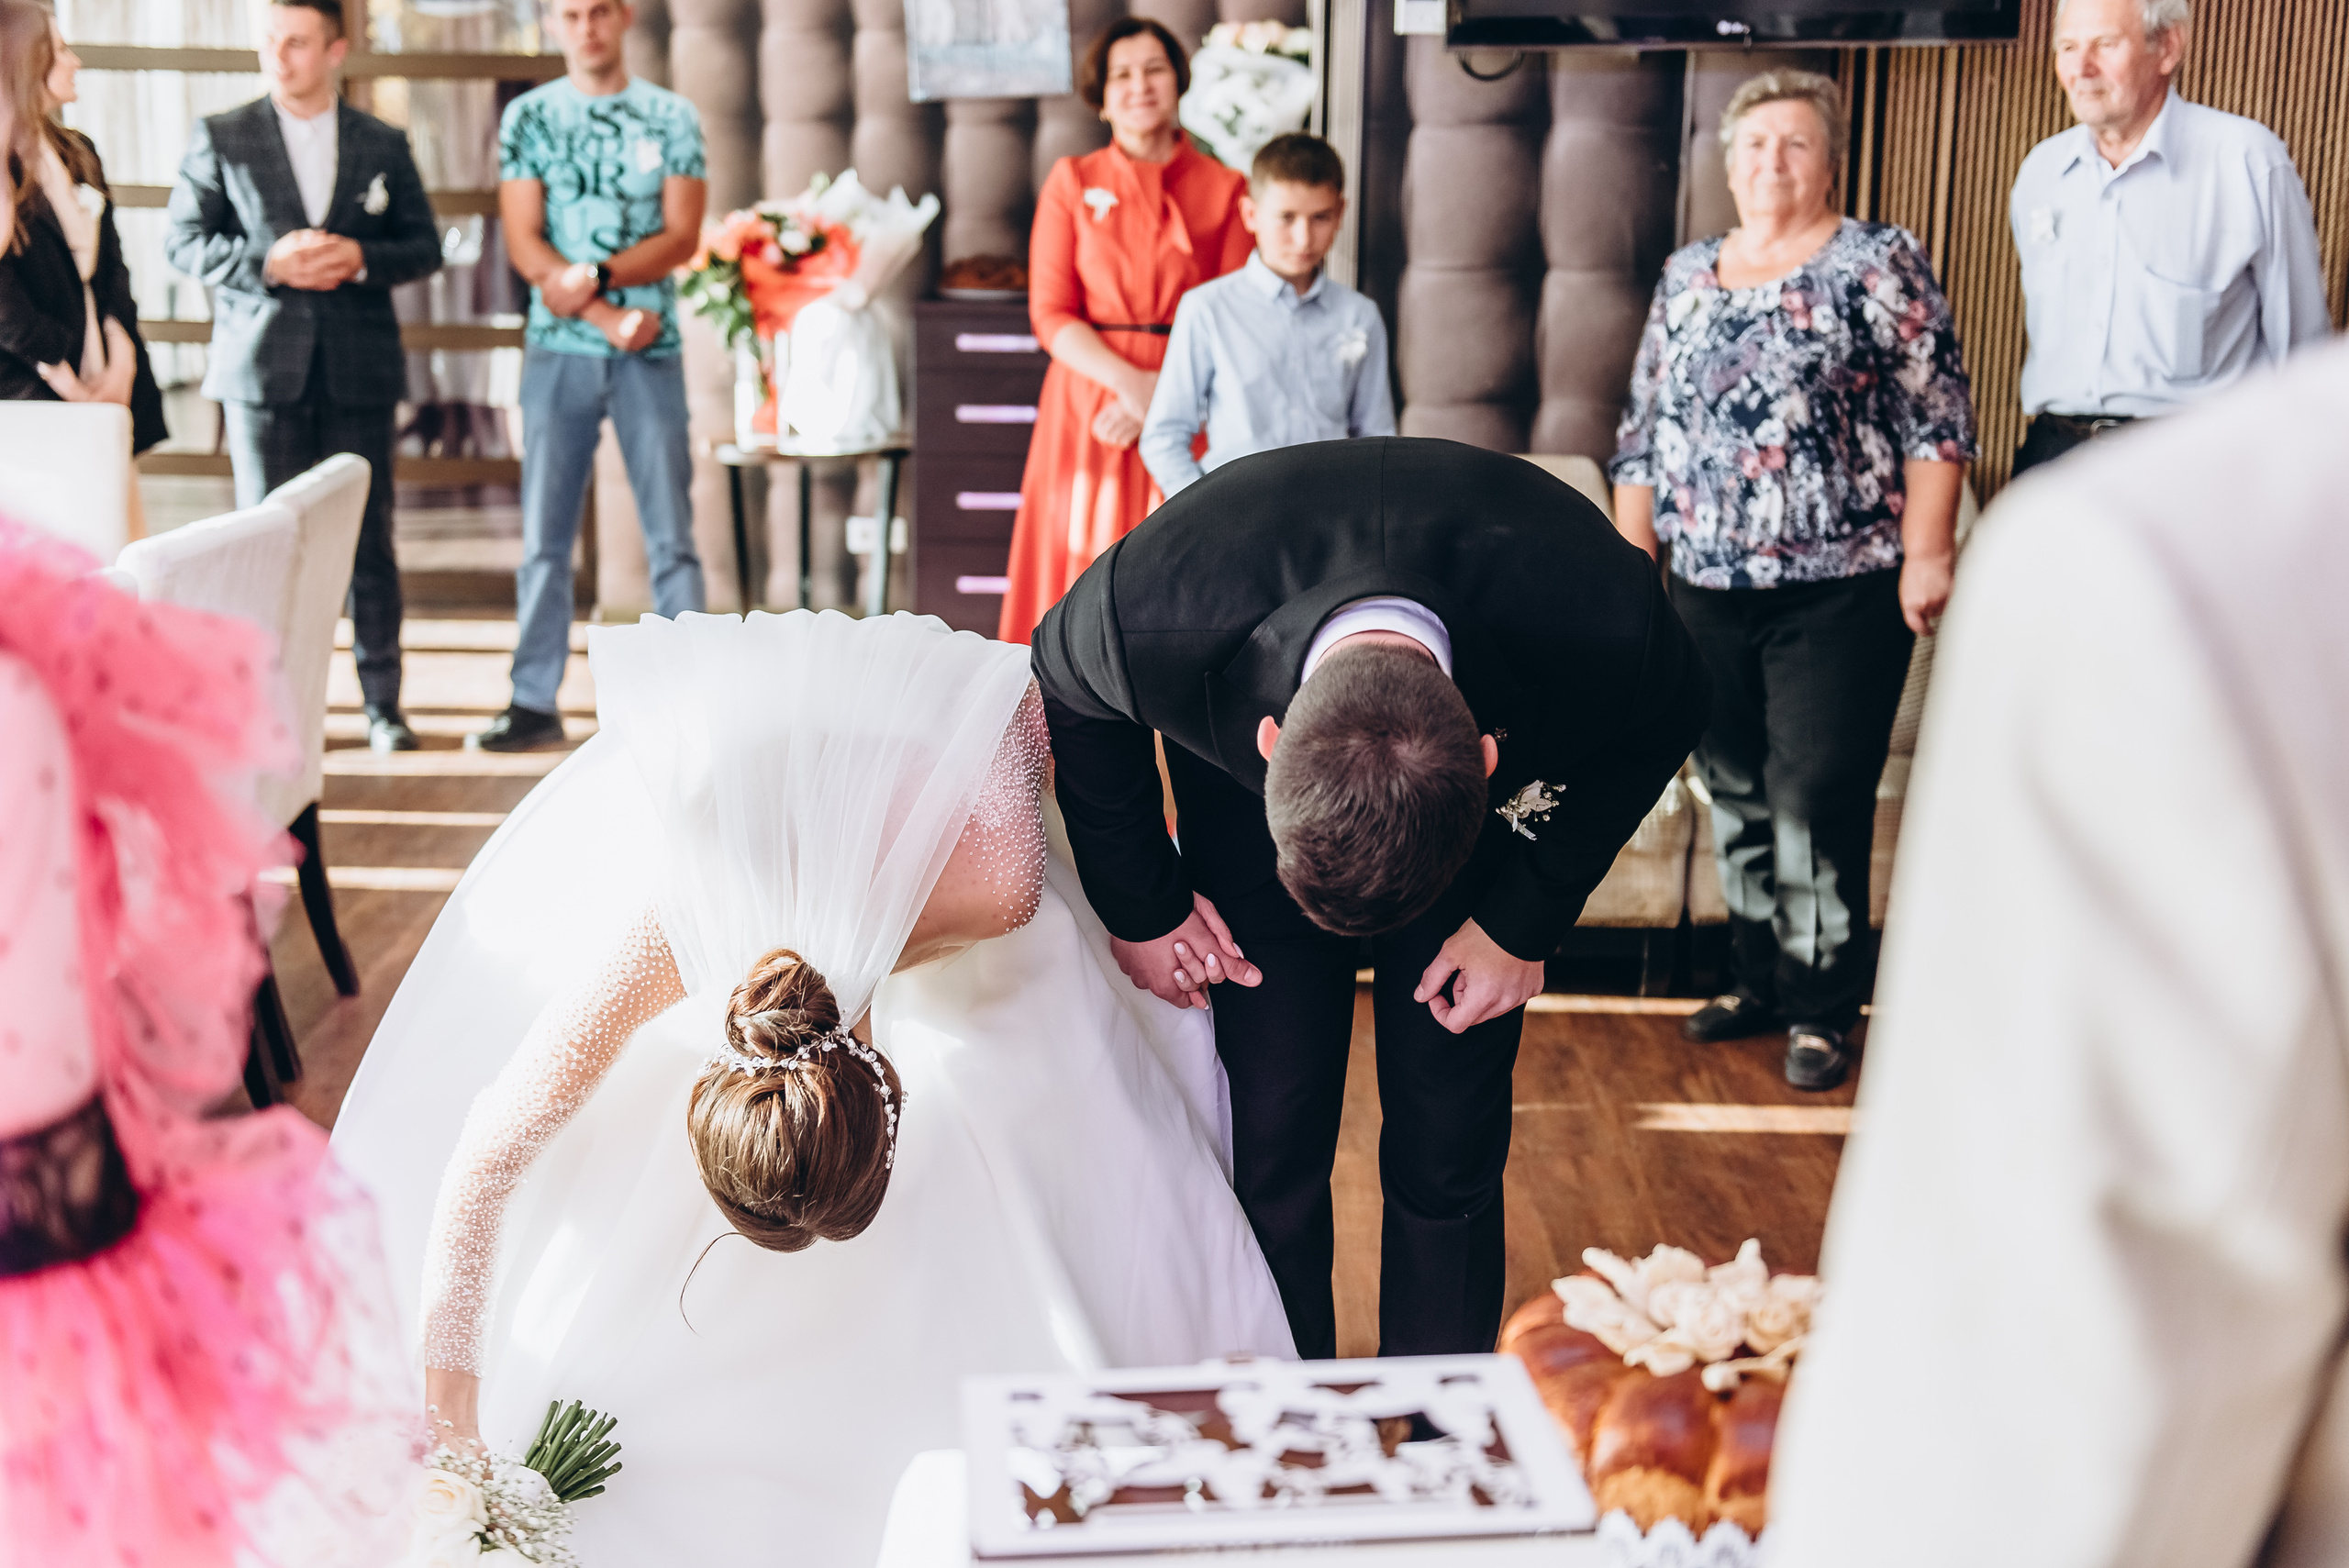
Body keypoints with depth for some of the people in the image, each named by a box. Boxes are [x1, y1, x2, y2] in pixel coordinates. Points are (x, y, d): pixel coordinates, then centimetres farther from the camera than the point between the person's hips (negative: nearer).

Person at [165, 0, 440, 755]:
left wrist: (361, 258, -10)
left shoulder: (384, 145, 9)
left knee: (370, 541, 3)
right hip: (262, 365, -1)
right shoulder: (220, 138, 6)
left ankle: (383, 704, 11)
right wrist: (267, 263, -14)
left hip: (358, 370, 1)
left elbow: (425, 246, 10)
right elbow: (183, 240, 2)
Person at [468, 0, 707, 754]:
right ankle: (535, 702, 9)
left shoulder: (672, 117, 5)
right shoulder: (527, 117, 6)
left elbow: (682, 236, -3)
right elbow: (525, 245, -2)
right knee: (545, 537, 3)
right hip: (559, 351, 1)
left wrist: (596, 277, -16)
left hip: (652, 352, 0)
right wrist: (608, 319, -12)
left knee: (671, 534, 0)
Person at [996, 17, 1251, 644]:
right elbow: (1051, 314, 0)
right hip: (1089, 412, 0)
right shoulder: (1071, 182, 6)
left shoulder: (1224, 189, 5)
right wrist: (1134, 382, -15)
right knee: (1085, 575, -1)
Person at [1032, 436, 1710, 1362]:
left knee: (1448, 1148, -1)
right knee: (1271, 1140, -4)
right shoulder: (1155, 606, -39)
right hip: (1244, 811, 0)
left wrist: (1526, 919, -13)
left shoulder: (1605, 622, -39)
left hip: (1488, 822, 0)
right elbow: (1070, 694, -11)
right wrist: (1140, 903, -6)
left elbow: (1663, 723, -11)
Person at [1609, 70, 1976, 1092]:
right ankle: (1759, 981, 25)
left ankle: (1823, 1009, 7)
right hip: (1709, 590, 5)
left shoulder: (1879, 265, -1)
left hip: (1837, 594, -5)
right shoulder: (1687, 276, 14)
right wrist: (1631, 551, 11)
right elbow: (1643, 430, 17)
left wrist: (1925, 551, -12)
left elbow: (1938, 419, -5)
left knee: (1816, 803, -4)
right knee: (1735, 795, 11)